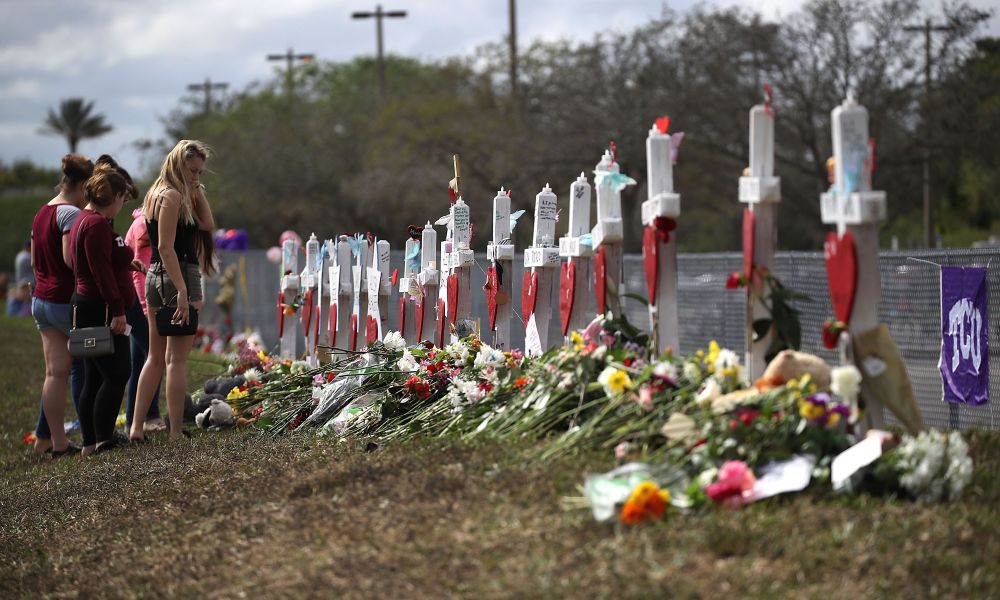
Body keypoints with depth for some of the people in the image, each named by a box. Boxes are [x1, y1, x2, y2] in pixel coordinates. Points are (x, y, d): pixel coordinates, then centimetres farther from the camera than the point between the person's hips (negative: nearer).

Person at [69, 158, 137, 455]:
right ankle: (103, 439, -13)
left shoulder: (85, 220, 18)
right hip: (101, 311, -11)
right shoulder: (97, 224, -16)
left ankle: (90, 442, 13)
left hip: (89, 310, 11)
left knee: (94, 378, 11)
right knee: (116, 374, -11)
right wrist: (117, 310, -22)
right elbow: (102, 271, -21)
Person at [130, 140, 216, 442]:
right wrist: (183, 292, -24)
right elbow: (166, 247, -20)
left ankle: (136, 427, 12)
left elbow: (207, 224, 12)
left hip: (155, 277, 10)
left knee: (156, 357, 14)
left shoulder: (158, 193, 16)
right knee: (177, 359, -6)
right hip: (179, 277, -10)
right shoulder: (172, 196, -13)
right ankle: (176, 433, -6)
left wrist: (196, 191, 7)